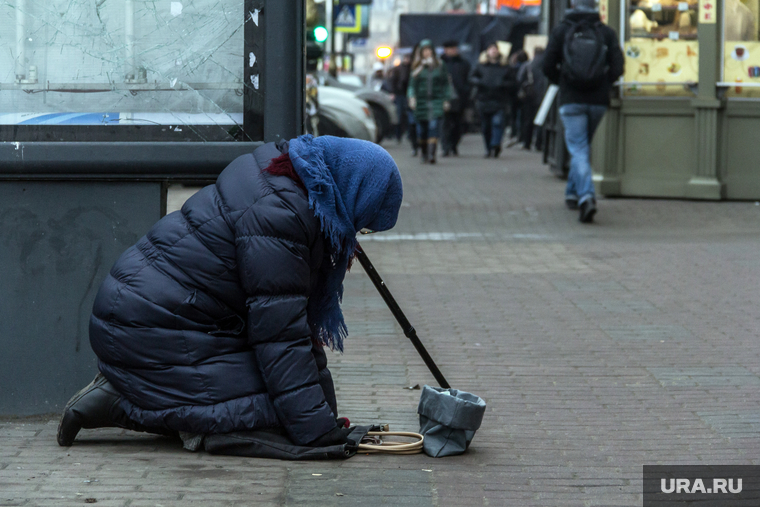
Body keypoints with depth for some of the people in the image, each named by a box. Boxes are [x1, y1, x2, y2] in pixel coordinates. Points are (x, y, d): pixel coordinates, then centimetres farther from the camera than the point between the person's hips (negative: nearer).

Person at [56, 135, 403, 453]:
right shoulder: (277, 214, -20)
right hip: (153, 332, -11)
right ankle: (122, 405, -12)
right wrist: (317, 428, -19)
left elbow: (296, 313, 17)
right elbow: (279, 330, -21)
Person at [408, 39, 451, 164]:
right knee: (422, 130, 5)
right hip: (421, 101, 1)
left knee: (434, 126, -16)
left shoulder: (440, 66, 8)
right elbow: (412, 84, 6)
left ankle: (431, 155, -22)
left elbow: (445, 84, 10)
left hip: (436, 101, -1)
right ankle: (424, 153, 24)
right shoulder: (417, 67, 8)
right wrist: (412, 97, -8)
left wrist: (446, 100, 6)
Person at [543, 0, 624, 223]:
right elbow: (617, 66, -3)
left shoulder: (561, 31, 0)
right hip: (598, 100, 2)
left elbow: (548, 66, -2)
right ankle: (573, 193, 31)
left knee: (578, 148, -5)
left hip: (571, 100, -2)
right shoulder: (606, 33, 4)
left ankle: (586, 196, -25)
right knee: (583, 146, 20)